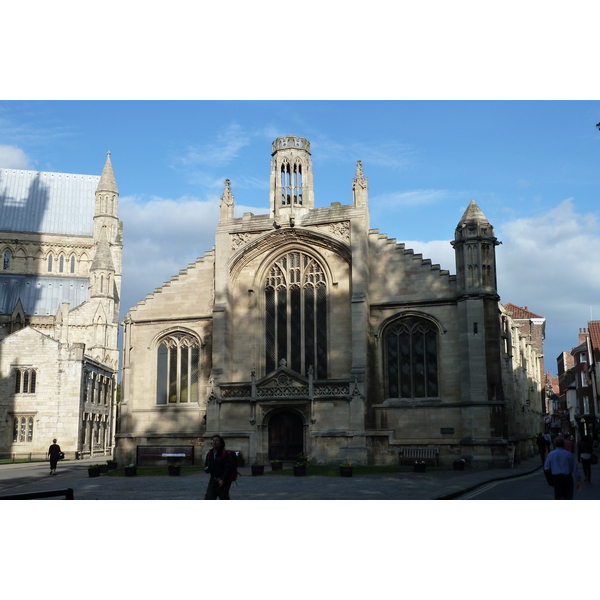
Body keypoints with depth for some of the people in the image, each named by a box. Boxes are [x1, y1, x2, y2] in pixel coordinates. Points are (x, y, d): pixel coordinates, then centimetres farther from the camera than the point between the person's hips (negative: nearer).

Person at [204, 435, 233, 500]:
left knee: (224, 499, 6)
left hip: (223, 482, -5)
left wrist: (223, 480, -22)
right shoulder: (209, 454, 7)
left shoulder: (225, 454, -12)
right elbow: (206, 465, 20)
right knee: (208, 499, -3)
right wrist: (206, 468, -5)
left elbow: (228, 468, -17)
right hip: (213, 481, 5)